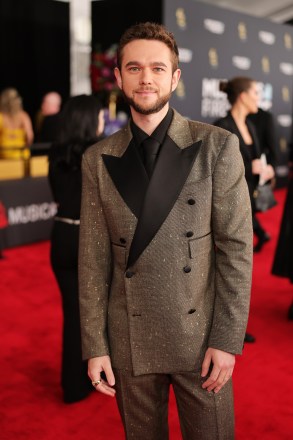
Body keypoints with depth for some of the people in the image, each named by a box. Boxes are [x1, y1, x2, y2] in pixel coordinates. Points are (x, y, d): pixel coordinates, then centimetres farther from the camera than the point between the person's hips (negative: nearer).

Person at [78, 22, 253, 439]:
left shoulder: (217, 146, -6)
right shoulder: (98, 159, 0)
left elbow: (236, 246, -7)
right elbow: (94, 258, 0)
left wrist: (228, 339, -9)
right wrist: (94, 345, -1)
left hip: (200, 335, -1)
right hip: (130, 341, 2)